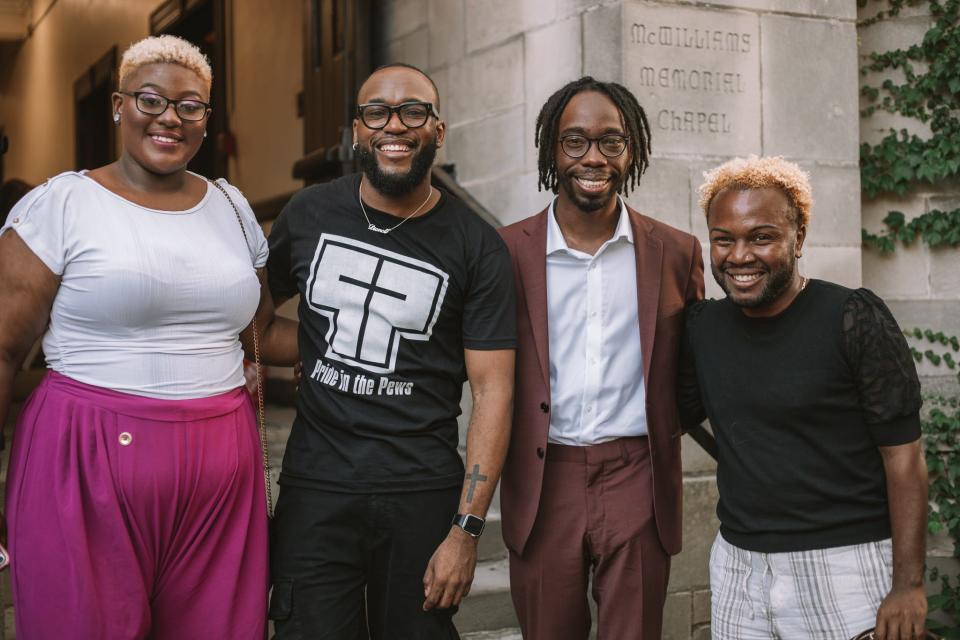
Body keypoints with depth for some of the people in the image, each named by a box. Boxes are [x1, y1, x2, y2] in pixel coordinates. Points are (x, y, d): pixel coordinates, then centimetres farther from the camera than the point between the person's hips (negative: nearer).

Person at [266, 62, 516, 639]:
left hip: (423, 494, -1)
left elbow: (493, 390, -6)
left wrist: (467, 530, -11)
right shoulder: (309, 214, 4)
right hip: (315, 486, 2)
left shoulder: (475, 247, -4)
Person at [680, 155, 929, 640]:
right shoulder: (702, 325, 4)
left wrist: (908, 584, -14)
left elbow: (903, 457, -11)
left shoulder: (854, 320, -11)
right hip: (736, 563, 5)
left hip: (841, 563, -4)